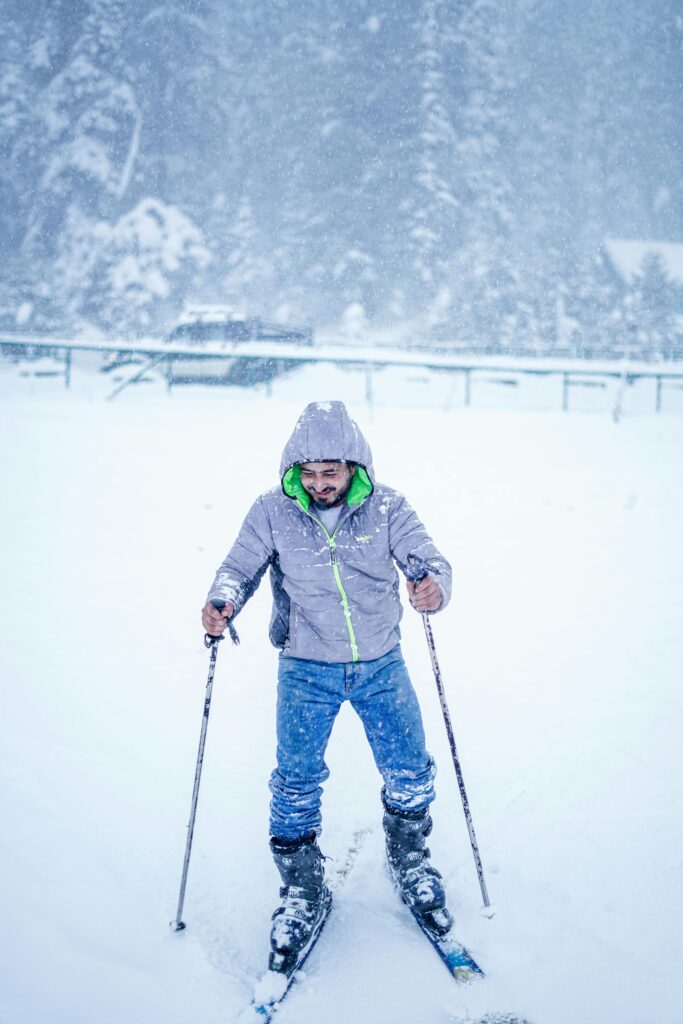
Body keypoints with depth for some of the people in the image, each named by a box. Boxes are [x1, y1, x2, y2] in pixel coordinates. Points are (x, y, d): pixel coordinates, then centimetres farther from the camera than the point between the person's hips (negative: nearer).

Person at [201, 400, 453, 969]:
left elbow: (427, 558, -12)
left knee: (411, 776, 7)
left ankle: (410, 860, 36)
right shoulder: (272, 512, -10)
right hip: (307, 671, -1)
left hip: (382, 665, 1)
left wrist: (434, 583, -36)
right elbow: (240, 567, -6)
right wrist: (223, 600, -28)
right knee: (296, 782, 2)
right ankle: (303, 889, 25)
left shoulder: (386, 507, -9)